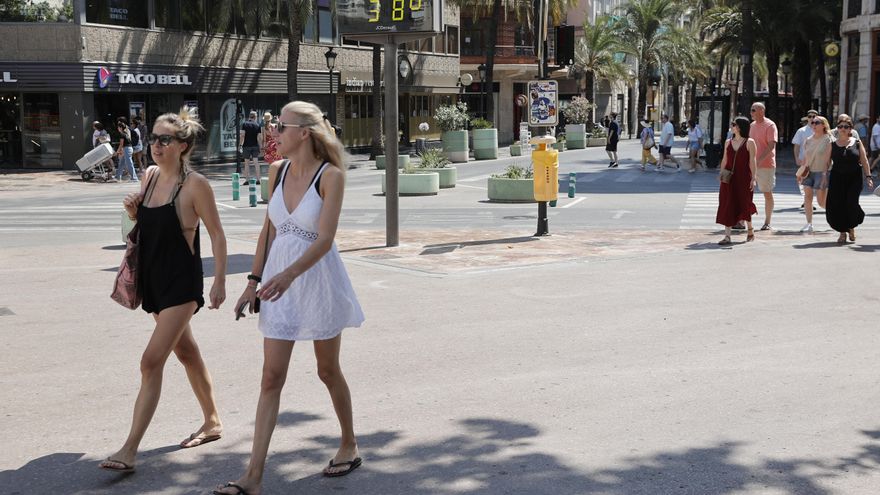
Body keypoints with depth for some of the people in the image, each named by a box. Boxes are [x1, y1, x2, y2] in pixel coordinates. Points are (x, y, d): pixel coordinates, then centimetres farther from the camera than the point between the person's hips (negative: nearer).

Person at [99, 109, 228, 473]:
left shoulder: (194, 185, -14)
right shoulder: (150, 176, 6)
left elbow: (216, 234, -10)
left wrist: (219, 280, -13)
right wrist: (133, 212, -3)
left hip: (182, 283, -8)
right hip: (154, 279, 8)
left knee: (152, 361, -12)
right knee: (186, 352, 20)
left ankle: (129, 450, -11)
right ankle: (212, 421, 36)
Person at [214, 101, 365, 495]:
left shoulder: (330, 175, -12)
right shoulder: (277, 172, 5)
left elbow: (324, 239, -20)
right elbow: (269, 230, 12)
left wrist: (289, 274, -33)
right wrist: (254, 281, 10)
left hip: (317, 279, -4)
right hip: (278, 279, 5)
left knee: (327, 370, 11)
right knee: (271, 377, 1)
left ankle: (349, 445, 34)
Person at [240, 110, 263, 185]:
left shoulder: (244, 124, -1)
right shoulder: (257, 125, 2)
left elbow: (242, 135, -9)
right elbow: (259, 137, 0)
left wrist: (240, 144, -4)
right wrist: (260, 147, 7)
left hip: (246, 146, -1)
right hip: (255, 146, 1)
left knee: (247, 163, 5)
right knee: (256, 162, 0)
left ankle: (247, 180, 5)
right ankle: (258, 179, -4)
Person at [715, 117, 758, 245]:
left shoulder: (749, 143, -4)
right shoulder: (728, 142, 10)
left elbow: (753, 162, -8)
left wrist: (753, 178, -12)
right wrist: (721, 174, 9)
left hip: (743, 178, -4)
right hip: (729, 178, 4)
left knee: (744, 204, 5)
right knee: (727, 206, -2)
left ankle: (750, 231, 29)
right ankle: (727, 236, -1)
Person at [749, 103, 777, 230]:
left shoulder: (770, 125, -10)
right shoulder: (752, 125, 13)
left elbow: (771, 146, -18)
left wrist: (759, 160, -27)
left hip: (766, 164, -7)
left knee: (767, 193, 4)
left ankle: (767, 222, 12)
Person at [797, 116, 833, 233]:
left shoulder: (828, 140, -7)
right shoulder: (808, 140, 9)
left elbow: (828, 158, -11)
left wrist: (825, 174, -16)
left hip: (821, 172, -5)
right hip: (808, 172, 5)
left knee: (821, 201, -2)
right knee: (807, 197, -4)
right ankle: (809, 224, -2)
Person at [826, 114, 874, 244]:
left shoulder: (857, 143, 5)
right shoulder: (833, 145, 5)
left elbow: (864, 161, 7)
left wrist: (868, 176, 1)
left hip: (854, 178, -1)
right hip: (837, 179, 1)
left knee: (851, 203, -12)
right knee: (837, 205, -5)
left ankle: (851, 227, 16)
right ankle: (842, 232, 9)